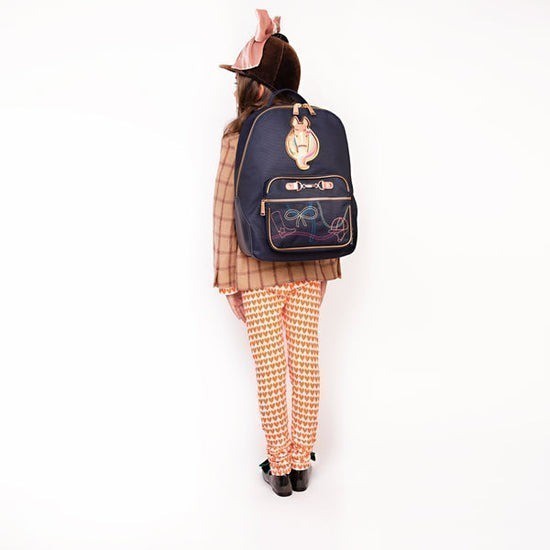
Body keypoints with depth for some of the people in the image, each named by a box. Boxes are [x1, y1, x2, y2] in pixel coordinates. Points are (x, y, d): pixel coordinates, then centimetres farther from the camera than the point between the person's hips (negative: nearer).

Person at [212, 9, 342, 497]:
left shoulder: (239, 134, -9)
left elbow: (226, 212, -9)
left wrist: (228, 282, -2)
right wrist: (323, 269, 14)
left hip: (260, 272, -4)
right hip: (309, 269, 4)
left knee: (270, 369, 7)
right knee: (305, 363, 12)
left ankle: (279, 466, 20)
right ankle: (302, 462, 25)